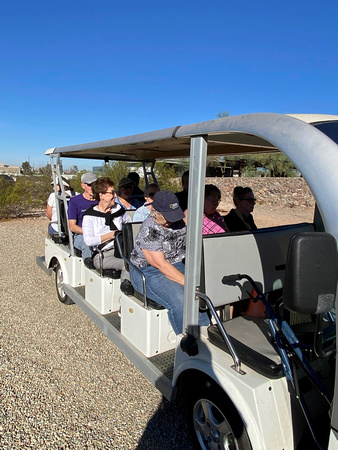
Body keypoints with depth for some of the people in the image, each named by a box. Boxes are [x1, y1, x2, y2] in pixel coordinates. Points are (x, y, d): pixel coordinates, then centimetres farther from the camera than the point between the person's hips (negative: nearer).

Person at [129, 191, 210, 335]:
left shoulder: (178, 222, 3)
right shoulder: (148, 231, -20)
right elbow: (160, 264, -23)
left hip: (177, 266, 7)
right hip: (149, 272, -7)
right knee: (179, 299, -29)